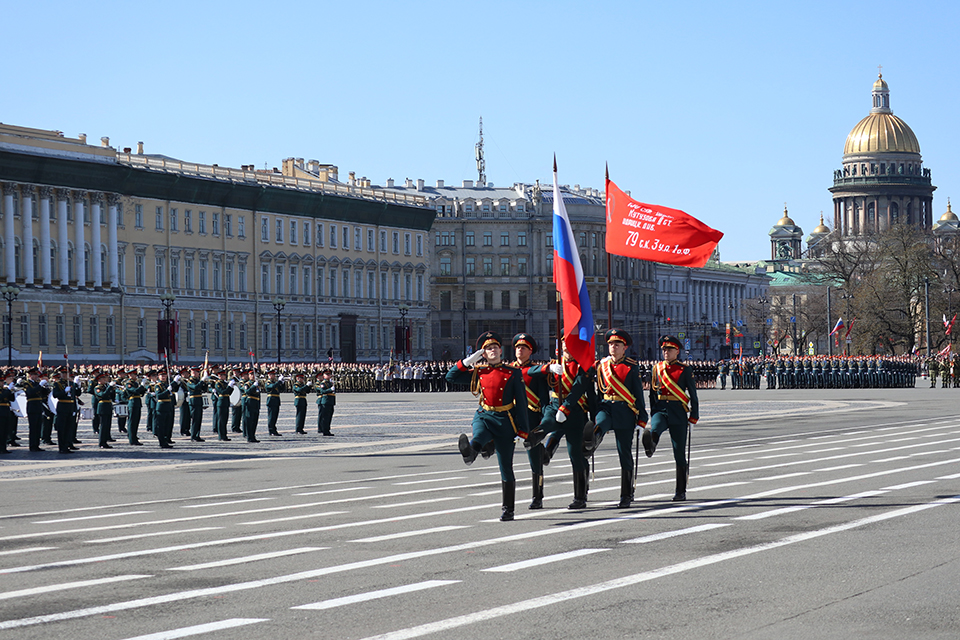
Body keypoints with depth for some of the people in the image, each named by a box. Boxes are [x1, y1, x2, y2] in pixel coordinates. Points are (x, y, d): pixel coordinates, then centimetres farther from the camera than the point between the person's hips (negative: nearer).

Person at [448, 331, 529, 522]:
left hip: (504, 421, -2)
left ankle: (507, 509, 11)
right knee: (478, 437, -36)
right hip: (484, 417, 2)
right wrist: (468, 361, 3)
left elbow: (521, 403, 0)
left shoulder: (513, 373, 1)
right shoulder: (478, 372, 9)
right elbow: (451, 377, 13)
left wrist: (523, 430, -6)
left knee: (506, 468, 3)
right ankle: (469, 452, -71)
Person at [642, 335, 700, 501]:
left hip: (678, 413, -3)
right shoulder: (657, 368, 9)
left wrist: (693, 417, -3)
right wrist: (653, 413, 14)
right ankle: (650, 445, -65)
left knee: (679, 452, 1)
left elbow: (693, 394, 1)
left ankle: (681, 491, 7)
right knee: (654, 429, -35)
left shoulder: (684, 370, 0)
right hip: (661, 409, 3)